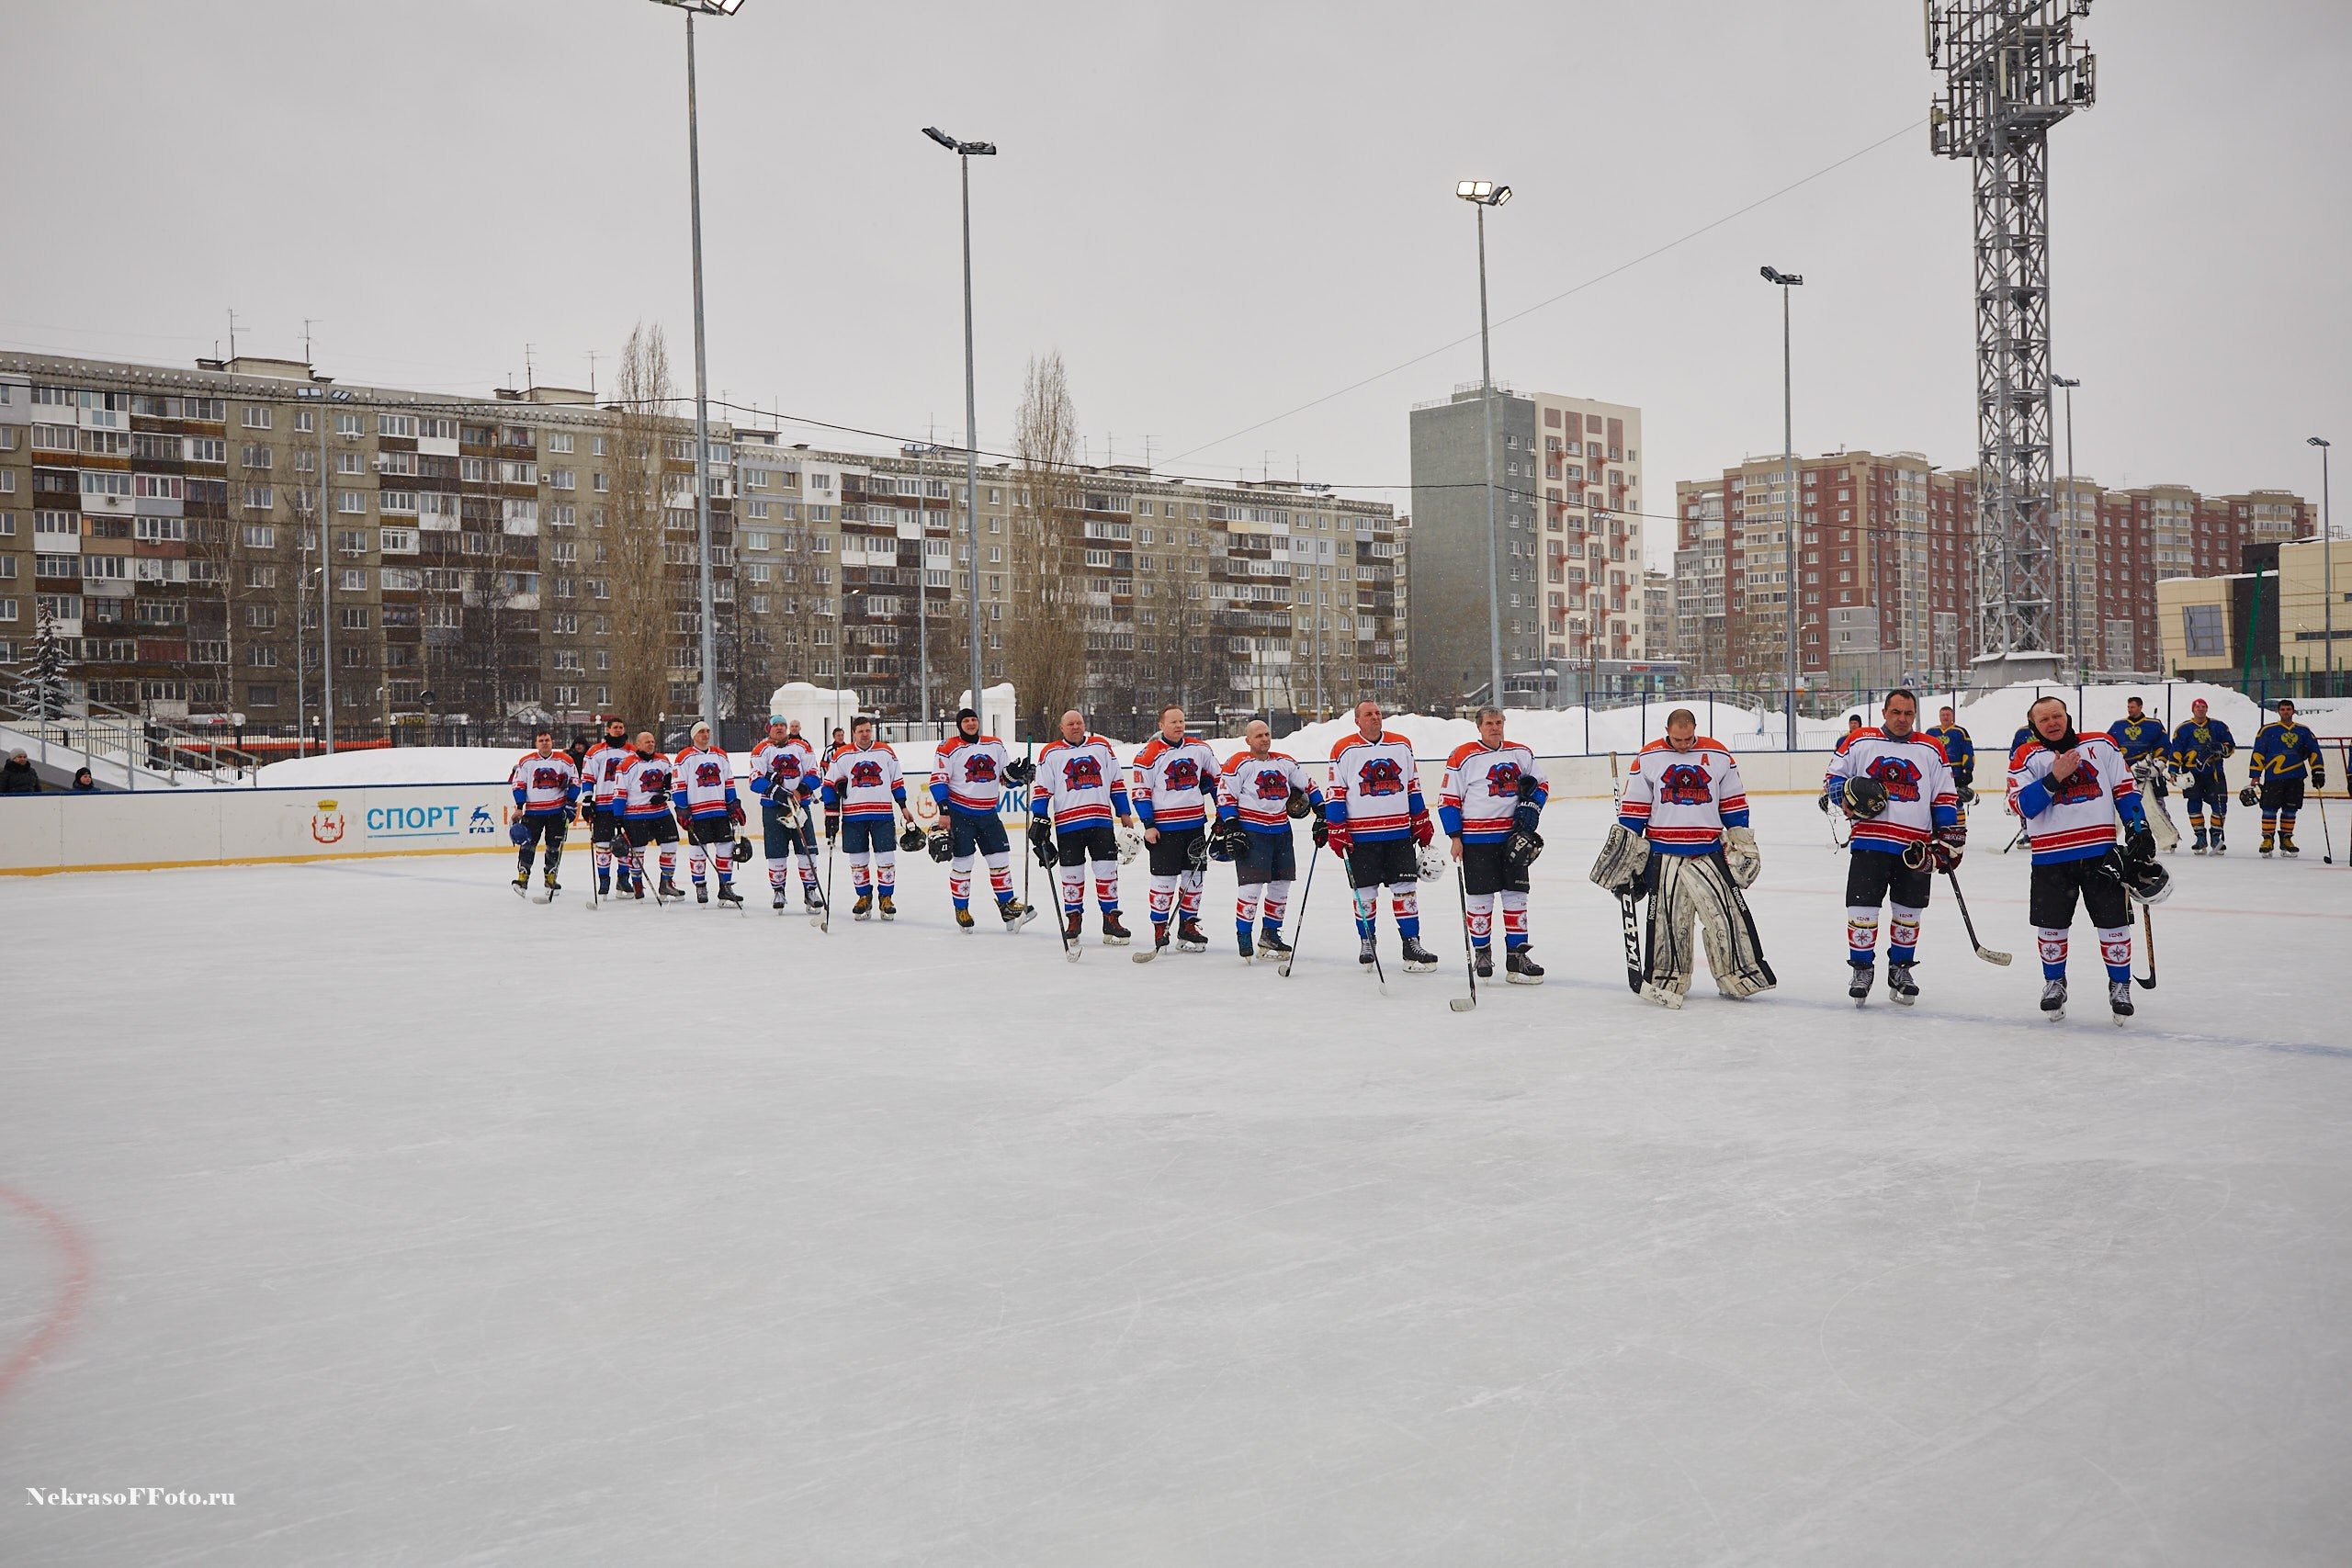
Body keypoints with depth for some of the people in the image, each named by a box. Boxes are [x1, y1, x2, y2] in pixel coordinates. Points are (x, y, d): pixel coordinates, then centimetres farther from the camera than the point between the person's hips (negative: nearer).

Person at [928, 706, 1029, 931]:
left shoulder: (995, 745, 9)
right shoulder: (949, 749, -5)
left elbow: (1007, 776, 15)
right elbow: (938, 780, -8)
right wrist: (944, 811, -16)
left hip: (989, 814, 4)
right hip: (959, 813, -4)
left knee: (1000, 859, 4)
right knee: (962, 862, -1)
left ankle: (1007, 906, 12)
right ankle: (961, 910, 11)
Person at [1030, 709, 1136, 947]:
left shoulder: (1102, 746, 10)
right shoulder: (1050, 753, 4)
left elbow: (1117, 781, 13)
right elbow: (1041, 788, 5)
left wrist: (1125, 813, 11)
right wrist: (1039, 818, -3)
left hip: (1101, 821, 1)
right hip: (1067, 824, -1)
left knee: (1107, 870, -1)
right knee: (1072, 874, 3)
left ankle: (1111, 921, 7)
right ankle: (1073, 920, 18)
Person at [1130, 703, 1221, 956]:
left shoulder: (1200, 748, 6)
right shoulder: (1149, 754, -9)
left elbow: (1215, 775, 20)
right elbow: (1140, 791, -6)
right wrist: (1148, 825, -10)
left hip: (1195, 823, 5)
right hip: (1164, 826, -5)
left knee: (1195, 876, 8)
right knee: (1164, 879, -3)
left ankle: (1187, 927, 19)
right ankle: (1159, 928, 8)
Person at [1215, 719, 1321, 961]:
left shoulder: (1286, 763, 11)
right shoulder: (1238, 763, -7)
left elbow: (1308, 786, 20)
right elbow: (1225, 795, -9)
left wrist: (1321, 814, 13)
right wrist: (1231, 828, -15)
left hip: (1281, 831, 6)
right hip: (1251, 831, -6)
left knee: (1281, 884, 9)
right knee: (1252, 885, -11)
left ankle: (1269, 935, 23)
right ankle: (1243, 937, 2)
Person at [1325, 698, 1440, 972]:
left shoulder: (1402, 746, 8)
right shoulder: (1344, 749, -3)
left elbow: (1413, 787, 15)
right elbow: (1335, 794, -2)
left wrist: (1422, 822, 13)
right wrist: (1336, 830, -7)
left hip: (1399, 832, 3)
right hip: (1361, 835, -2)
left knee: (1405, 888, 1)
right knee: (1365, 891, 5)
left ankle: (1411, 943, 6)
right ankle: (1366, 943, 21)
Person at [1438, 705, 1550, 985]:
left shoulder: (1521, 754, 8)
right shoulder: (1463, 757, -6)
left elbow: (1541, 783, 19)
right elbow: (1448, 798, -5)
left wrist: (1532, 806, -1)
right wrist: (1455, 837, -8)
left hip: (1512, 836, 4)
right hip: (1476, 838, -4)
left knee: (1516, 894, 6)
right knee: (1480, 897, 1)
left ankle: (1516, 956, 13)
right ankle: (1481, 952, 17)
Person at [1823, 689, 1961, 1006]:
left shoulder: (1931, 750, 10)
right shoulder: (1860, 743, 5)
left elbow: (1945, 797, 11)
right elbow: (1833, 777, 11)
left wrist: (1949, 837, 5)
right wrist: (1846, 798, -9)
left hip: (1916, 848, 2)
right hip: (1869, 840, -2)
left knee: (1908, 913, 9)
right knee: (1862, 907, -4)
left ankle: (1900, 968, 26)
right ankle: (1862, 969, 11)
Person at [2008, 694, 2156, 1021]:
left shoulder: (2103, 746, 5)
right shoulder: (2027, 757, 1)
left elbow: (2125, 790, 9)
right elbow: (2022, 806, -11)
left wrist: (2139, 830, 2)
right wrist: (2054, 778, -21)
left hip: (2101, 852, 1)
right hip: (2051, 857, 0)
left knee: (2113, 921, 4)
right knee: (2051, 925, 8)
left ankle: (2120, 984, 20)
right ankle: (2054, 982, 27)